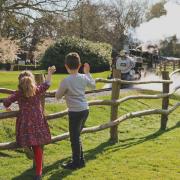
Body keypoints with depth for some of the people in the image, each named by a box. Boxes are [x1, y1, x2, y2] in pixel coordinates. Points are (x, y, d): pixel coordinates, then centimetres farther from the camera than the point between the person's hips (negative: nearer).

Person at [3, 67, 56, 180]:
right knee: (37, 147, 6)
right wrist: (50, 73, 31)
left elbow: (6, 102, -2)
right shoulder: (38, 90, 1)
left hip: (25, 123, -1)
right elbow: (47, 84, 17)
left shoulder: (19, 93, -1)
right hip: (38, 122, 2)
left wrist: (8, 108, 21)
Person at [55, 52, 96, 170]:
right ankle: (80, 160, 28)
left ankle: (76, 163, 16)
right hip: (85, 110, 7)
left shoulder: (66, 81, -15)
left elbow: (58, 96, -1)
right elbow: (93, 85, 24)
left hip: (75, 112, -7)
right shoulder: (84, 77, 2)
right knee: (76, 136, 20)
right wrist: (87, 72, 32)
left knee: (74, 138, 5)